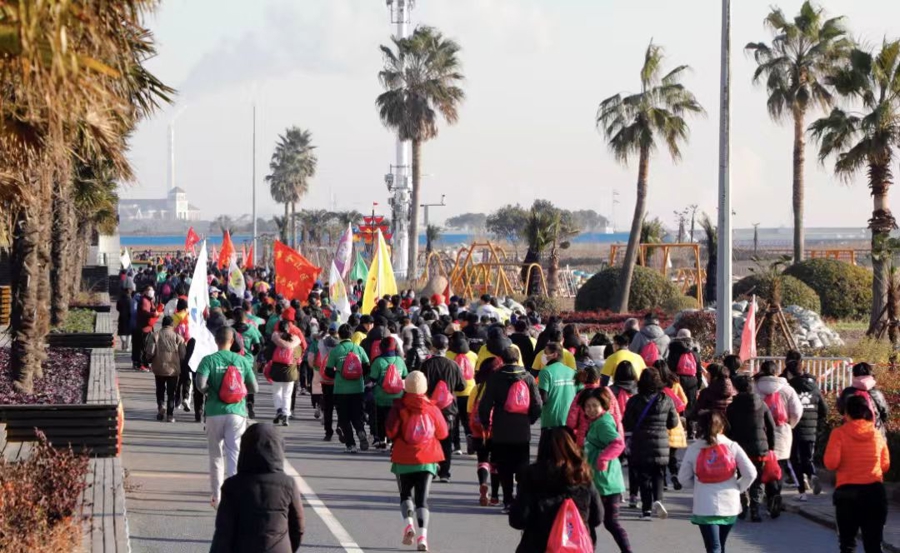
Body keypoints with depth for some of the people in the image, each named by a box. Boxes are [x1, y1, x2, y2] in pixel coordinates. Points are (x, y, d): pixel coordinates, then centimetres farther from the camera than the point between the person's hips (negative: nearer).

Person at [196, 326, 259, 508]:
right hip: (237, 412, 0)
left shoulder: (209, 360, -4)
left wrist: (209, 391, 4)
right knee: (235, 455, -3)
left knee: (216, 457, 13)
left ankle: (216, 497, 21)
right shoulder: (242, 361, 2)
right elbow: (254, 389, 4)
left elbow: (200, 385, -17)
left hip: (215, 412, 0)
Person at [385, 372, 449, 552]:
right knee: (423, 497, 4)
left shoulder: (399, 407, -8)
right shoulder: (432, 409, -2)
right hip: (427, 459, 1)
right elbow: (443, 433, 3)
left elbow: (391, 431, -15)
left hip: (404, 459, -1)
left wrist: (399, 437, 7)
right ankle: (422, 535, -13)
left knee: (406, 494, 16)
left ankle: (408, 524, -10)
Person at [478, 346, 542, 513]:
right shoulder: (528, 377, 1)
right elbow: (537, 405, 0)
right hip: (522, 431, 2)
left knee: (505, 469, 5)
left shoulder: (495, 377, -5)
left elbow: (485, 404, -6)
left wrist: (486, 423, 8)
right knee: (522, 469, 9)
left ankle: (508, 502, -1)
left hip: (501, 432, -1)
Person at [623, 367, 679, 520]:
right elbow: (673, 423, 4)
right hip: (661, 445, 1)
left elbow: (627, 425, -5)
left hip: (640, 446, -1)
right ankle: (657, 500, -9)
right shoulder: (666, 400, -4)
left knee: (644, 478, 7)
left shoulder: (634, 401, -9)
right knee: (658, 476, 14)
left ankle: (646, 509, 3)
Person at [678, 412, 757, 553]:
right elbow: (751, 473, -7)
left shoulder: (693, 449, -2)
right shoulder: (732, 446, -2)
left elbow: (684, 478, 4)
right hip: (730, 504, 2)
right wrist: (739, 488, 10)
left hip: (705, 507, -2)